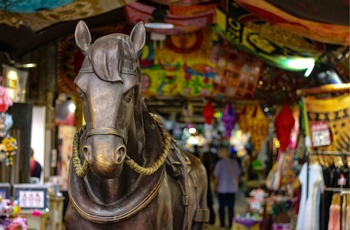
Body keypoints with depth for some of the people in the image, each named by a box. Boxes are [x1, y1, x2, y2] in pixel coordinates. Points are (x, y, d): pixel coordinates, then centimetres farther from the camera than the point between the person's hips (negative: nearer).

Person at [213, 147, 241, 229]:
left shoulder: (219, 163, -11)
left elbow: (216, 177, -10)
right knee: (231, 207, 8)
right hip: (233, 189, 3)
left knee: (222, 207, 6)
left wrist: (215, 188, 1)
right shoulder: (235, 163, 2)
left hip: (222, 189, -3)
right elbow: (238, 175, 11)